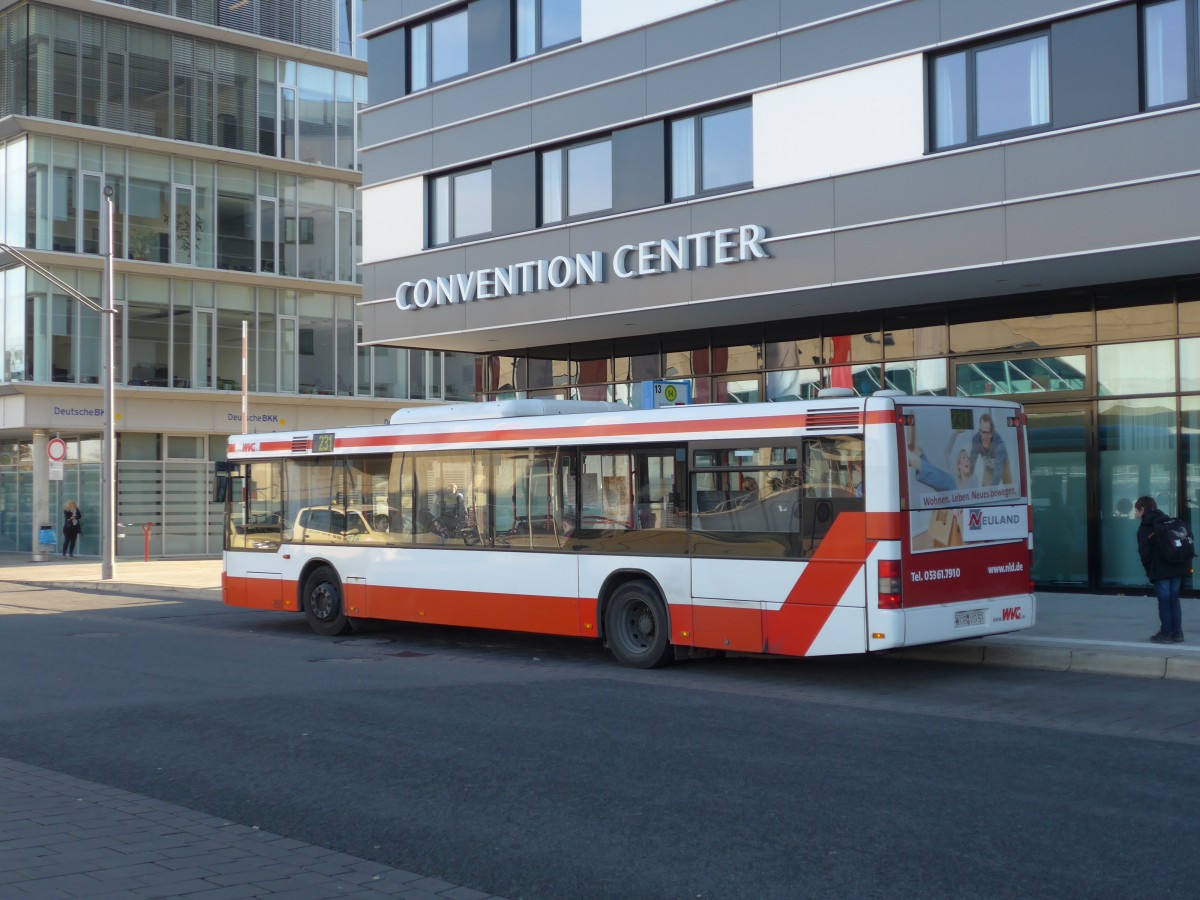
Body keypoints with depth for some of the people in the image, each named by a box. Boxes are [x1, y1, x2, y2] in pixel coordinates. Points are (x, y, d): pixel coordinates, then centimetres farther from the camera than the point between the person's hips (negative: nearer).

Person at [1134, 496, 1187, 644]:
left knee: (1164, 601, -1)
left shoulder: (1144, 528, -3)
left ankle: (1166, 633, 1)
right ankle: (1177, 632, 13)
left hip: (1161, 570, -6)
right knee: (1174, 599, 13)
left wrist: (1149, 570, 0)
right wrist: (1186, 564, 16)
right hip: (1178, 567, 6)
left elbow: (1144, 552, -10)